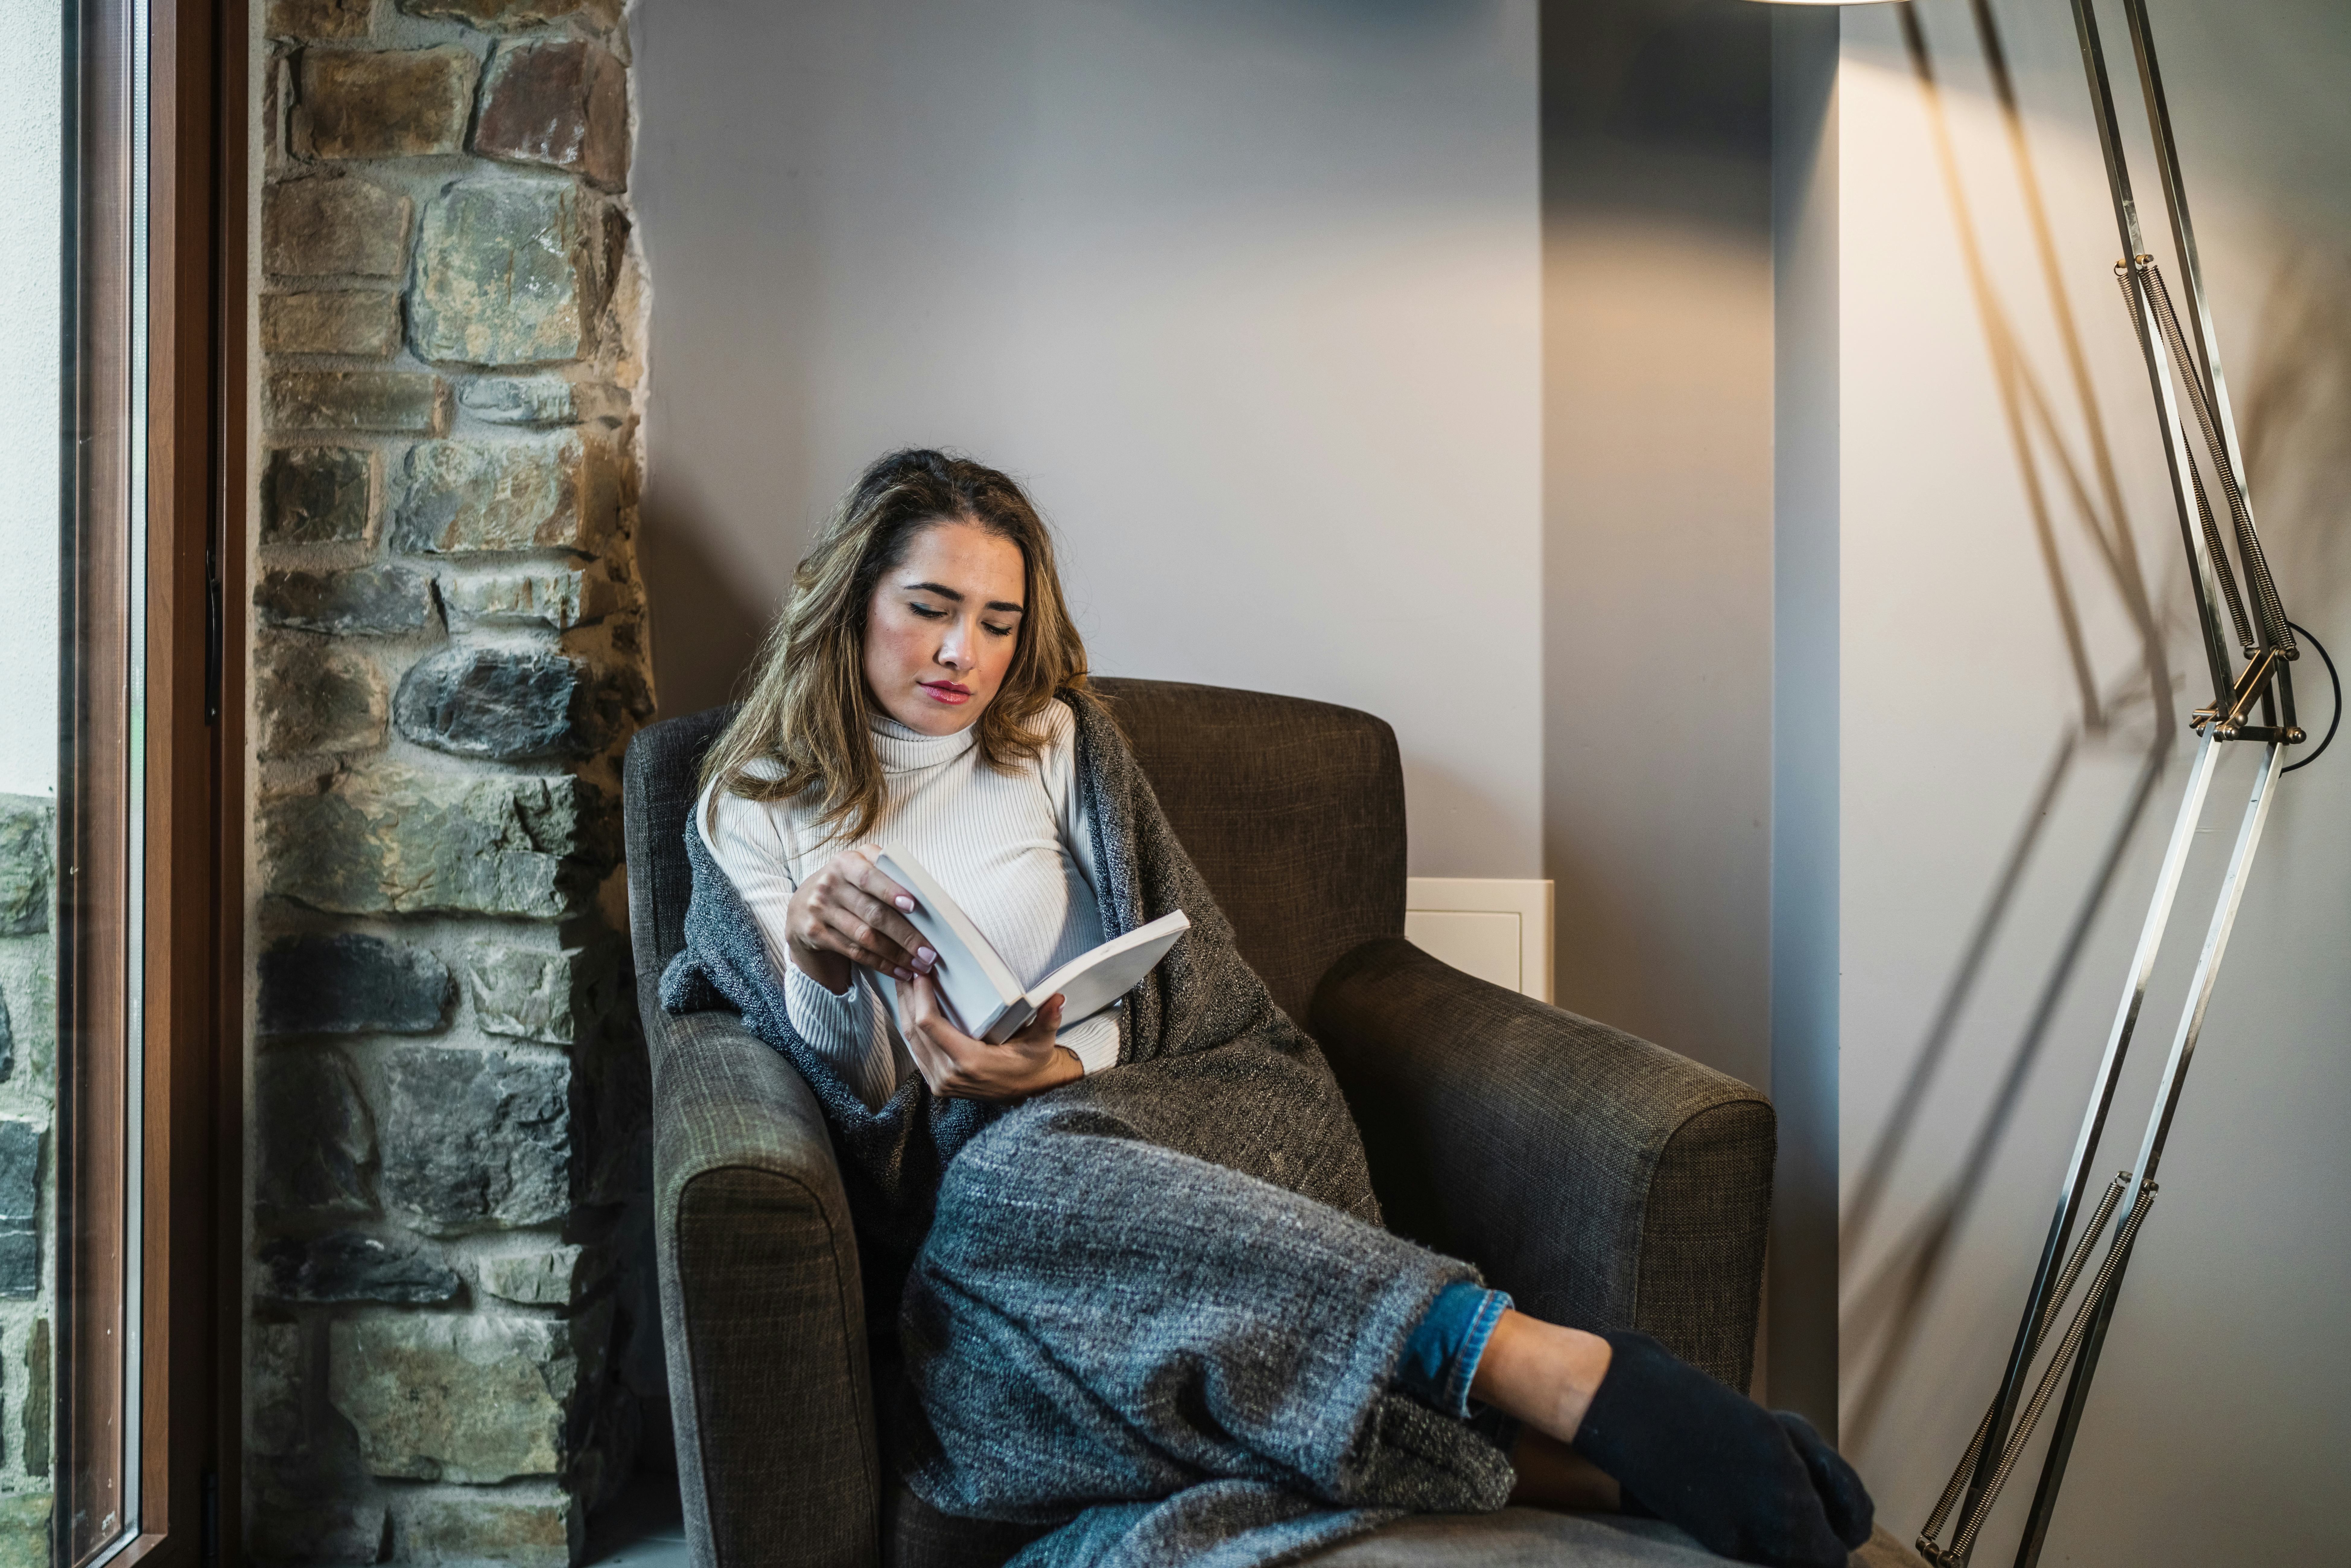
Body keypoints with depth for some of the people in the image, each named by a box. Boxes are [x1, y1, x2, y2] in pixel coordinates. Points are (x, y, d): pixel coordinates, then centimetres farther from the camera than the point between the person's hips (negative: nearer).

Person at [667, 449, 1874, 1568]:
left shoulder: (1058, 742, 13)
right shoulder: (746, 815, 11)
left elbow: (1173, 981, 6)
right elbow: (848, 1091, 3)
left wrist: (1059, 1068, -16)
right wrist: (822, 976, -20)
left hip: (1139, 1105, 0)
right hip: (943, 1195, 0)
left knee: (1019, 1177, -37)